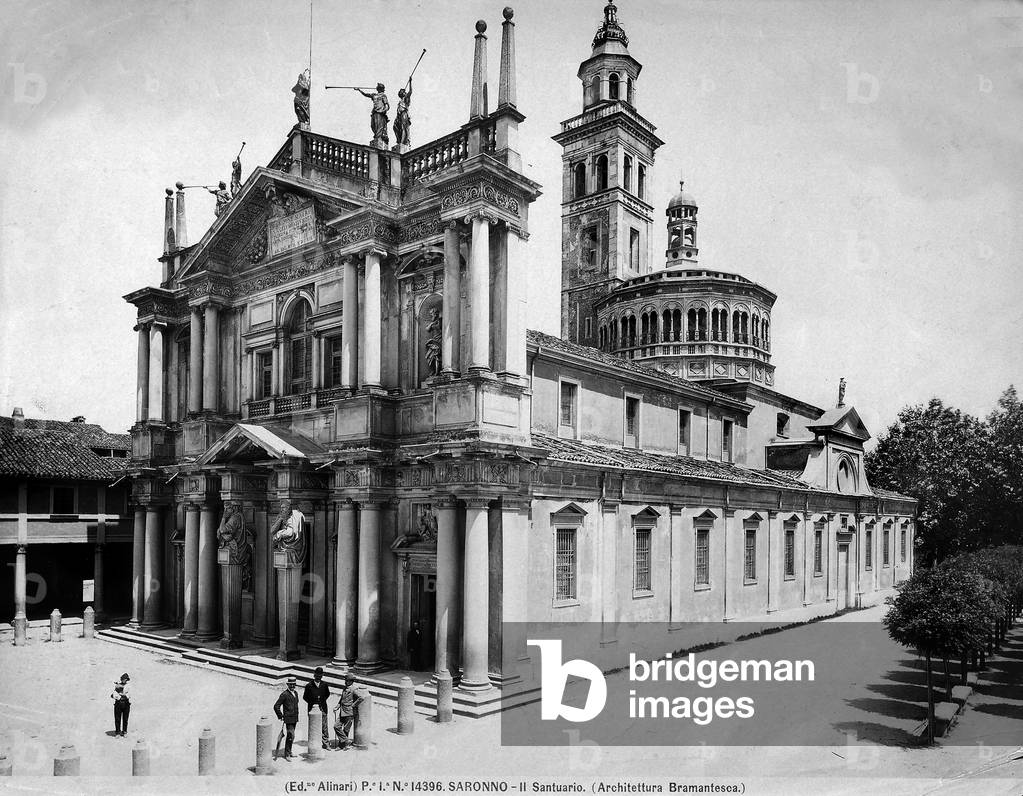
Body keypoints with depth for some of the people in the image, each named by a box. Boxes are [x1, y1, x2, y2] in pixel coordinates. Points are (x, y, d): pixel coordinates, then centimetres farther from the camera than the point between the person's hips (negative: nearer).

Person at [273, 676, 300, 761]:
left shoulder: (296, 693, 9)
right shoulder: (284, 694, -15)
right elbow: (276, 706, -14)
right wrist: (280, 716, -10)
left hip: (295, 718, 7)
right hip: (288, 719, -7)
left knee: (290, 736, 16)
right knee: (291, 735, -12)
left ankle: (288, 752, 29)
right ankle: (287, 754, -3)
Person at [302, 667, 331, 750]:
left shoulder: (324, 685, 2)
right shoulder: (309, 685, -4)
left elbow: (327, 694, 19)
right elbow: (305, 697, 5)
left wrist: (322, 700, 6)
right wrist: (312, 702, -3)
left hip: (322, 709, 1)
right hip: (312, 709, -1)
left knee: (324, 726, 3)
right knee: (312, 727, 3)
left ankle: (325, 742, 13)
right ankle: (312, 743, 12)